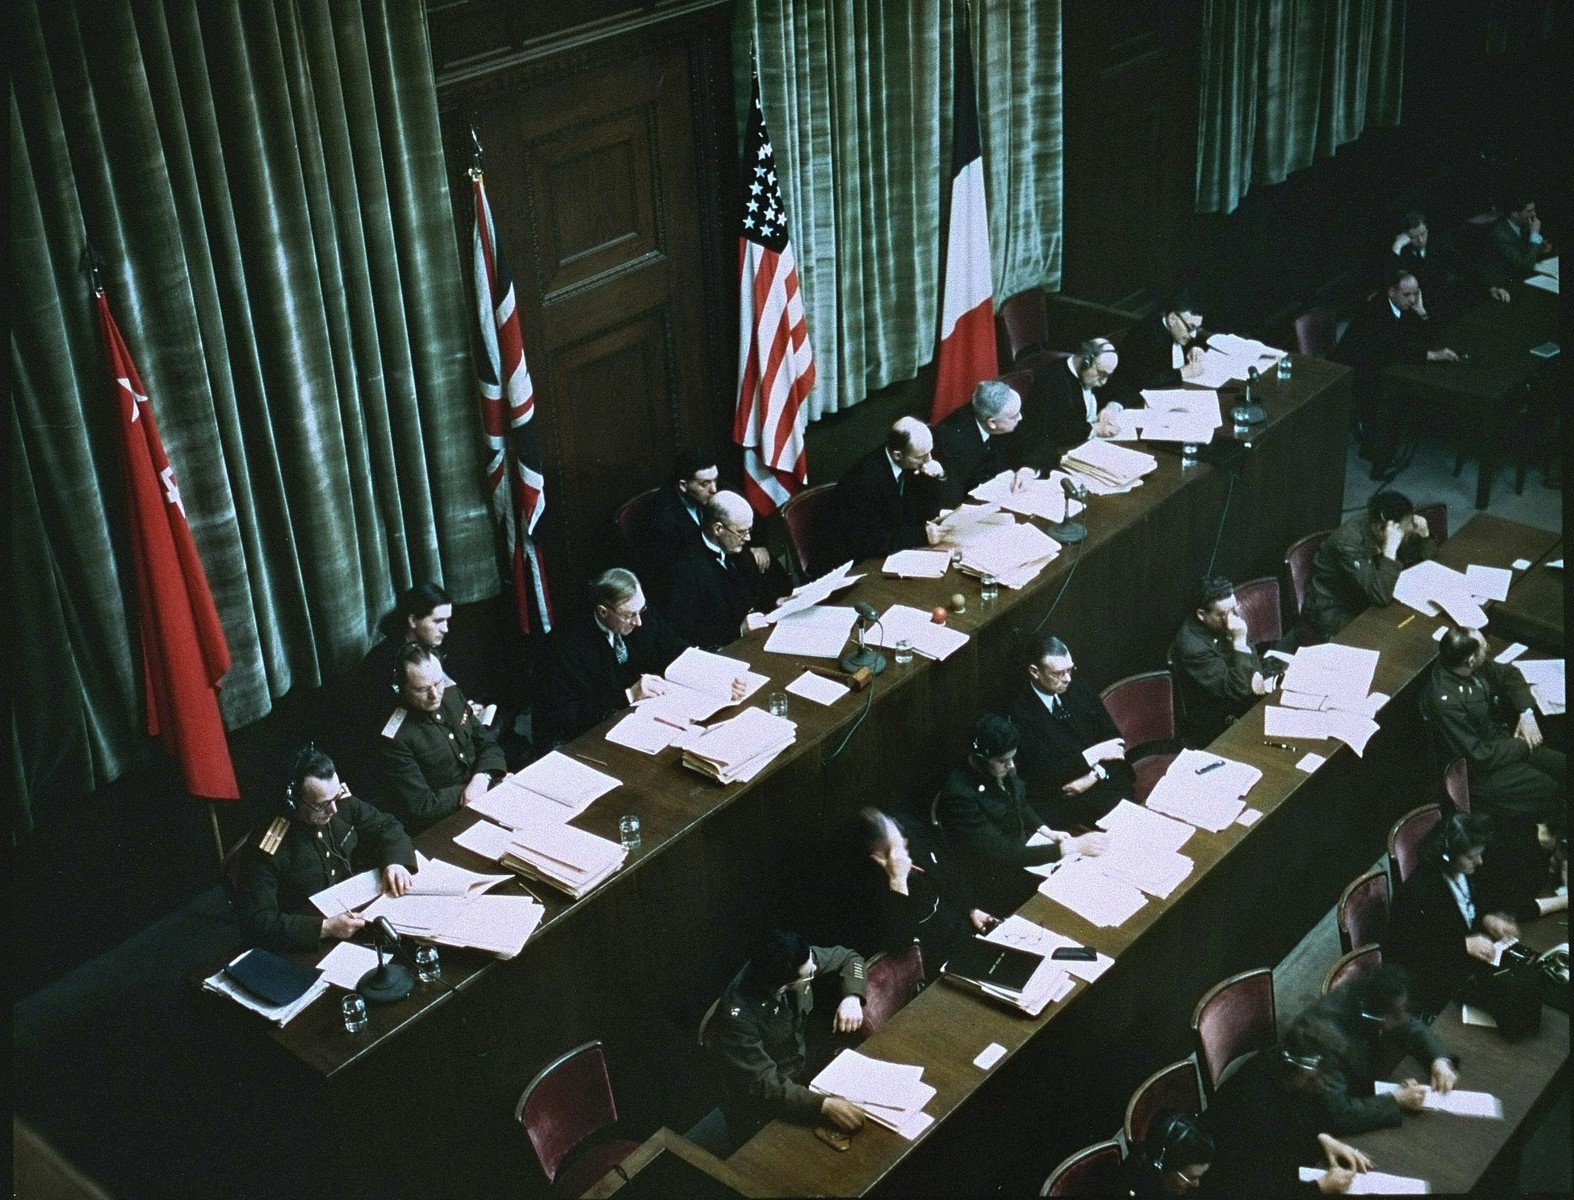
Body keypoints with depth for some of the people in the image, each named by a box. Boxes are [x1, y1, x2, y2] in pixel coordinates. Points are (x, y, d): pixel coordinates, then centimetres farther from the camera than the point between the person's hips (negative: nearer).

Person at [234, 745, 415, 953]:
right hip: (310, 947, -6)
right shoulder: (266, 850, -23)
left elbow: (386, 826, 10)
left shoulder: (343, 805, -6)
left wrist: (395, 862, -11)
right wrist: (324, 928, -33)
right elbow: (258, 922, -25)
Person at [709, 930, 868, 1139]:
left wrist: (851, 997, -18)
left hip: (804, 1076, 6)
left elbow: (848, 958, 0)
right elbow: (765, 1084, -36)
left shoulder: (794, 960, -17)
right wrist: (823, 1105, -47)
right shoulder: (738, 1015, -34)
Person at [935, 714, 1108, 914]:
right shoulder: (960, 795, -31)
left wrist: (1047, 832, -4)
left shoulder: (1002, 770, -7)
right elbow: (1001, 855, -32)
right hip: (997, 879, -7)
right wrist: (1072, 847, -32)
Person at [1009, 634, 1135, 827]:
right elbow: (1042, 772, -14)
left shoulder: (1079, 690, 8)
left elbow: (1114, 739, 11)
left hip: (1102, 781, 5)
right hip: (1058, 803, -5)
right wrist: (1094, 754, -16)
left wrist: (1095, 774, -8)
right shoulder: (1019, 711, -10)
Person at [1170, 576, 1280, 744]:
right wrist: (1239, 641, -32)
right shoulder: (1191, 646, -29)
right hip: (1217, 728, -8)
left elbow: (1254, 662, 10)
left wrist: (1259, 678, -12)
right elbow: (1237, 691, -28)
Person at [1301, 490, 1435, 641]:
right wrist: (1390, 548, -41)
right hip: (1333, 611, -7)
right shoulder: (1350, 542, -32)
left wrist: (1424, 534, -15)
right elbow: (1381, 596, -37)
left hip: (1365, 600, 7)